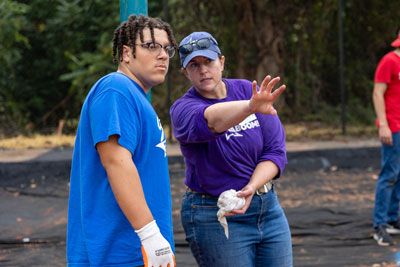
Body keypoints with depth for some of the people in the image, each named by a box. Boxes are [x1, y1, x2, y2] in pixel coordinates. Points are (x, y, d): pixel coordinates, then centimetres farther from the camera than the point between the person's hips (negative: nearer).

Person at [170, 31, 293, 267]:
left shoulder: (247, 90, 1)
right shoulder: (183, 109, -10)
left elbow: (276, 150, -3)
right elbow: (210, 120, -35)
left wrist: (250, 189, -19)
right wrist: (251, 107, -54)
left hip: (267, 207, 5)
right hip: (214, 218, -4)